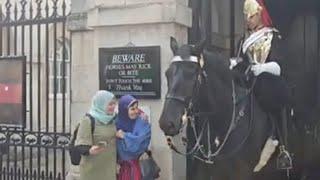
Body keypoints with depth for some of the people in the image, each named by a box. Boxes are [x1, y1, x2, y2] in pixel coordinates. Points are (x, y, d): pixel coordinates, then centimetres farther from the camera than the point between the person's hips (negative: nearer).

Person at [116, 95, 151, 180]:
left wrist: (124, 136, -12)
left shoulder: (143, 123, -7)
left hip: (137, 165, -2)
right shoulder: (117, 123, 0)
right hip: (121, 166, 2)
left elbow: (141, 142, -19)